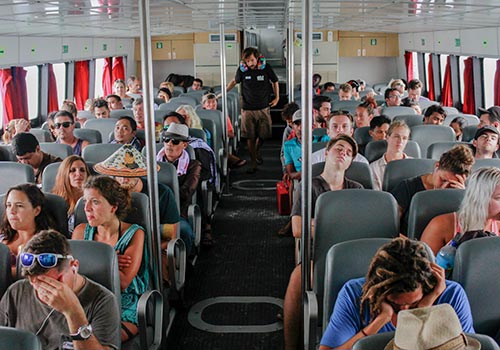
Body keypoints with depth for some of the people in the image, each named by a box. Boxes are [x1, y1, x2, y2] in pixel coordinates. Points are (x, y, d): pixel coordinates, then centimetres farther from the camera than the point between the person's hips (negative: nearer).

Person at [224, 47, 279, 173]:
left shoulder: (266, 67, -5)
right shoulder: (242, 69, -4)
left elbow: (275, 82, 11)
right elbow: (234, 81, 16)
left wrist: (277, 98, 7)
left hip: (263, 108, 0)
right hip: (247, 109, 0)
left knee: (263, 135, 7)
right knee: (250, 137, -1)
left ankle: (256, 151, 38)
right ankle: (253, 162, 10)